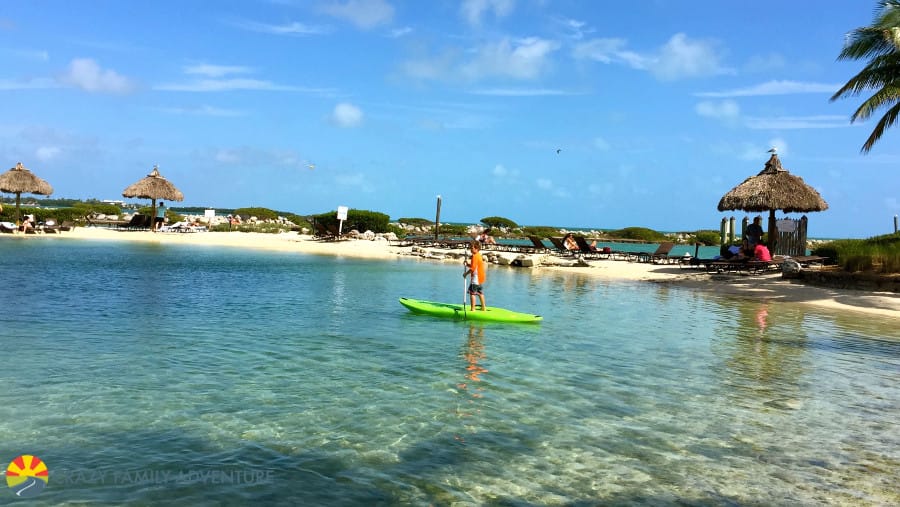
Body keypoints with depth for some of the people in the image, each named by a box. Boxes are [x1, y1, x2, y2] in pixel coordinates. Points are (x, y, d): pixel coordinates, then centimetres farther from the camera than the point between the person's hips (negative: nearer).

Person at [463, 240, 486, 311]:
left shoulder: (475, 256, -17)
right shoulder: (479, 255, 13)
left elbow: (473, 268, -22)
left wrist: (466, 273, -12)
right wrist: (467, 264, 3)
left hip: (476, 278, -10)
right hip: (480, 278, 10)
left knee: (472, 293, -5)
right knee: (480, 293, 17)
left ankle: (472, 308, -5)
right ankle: (483, 307, 24)